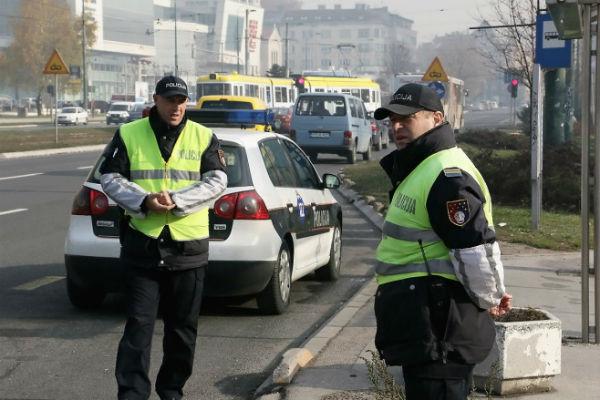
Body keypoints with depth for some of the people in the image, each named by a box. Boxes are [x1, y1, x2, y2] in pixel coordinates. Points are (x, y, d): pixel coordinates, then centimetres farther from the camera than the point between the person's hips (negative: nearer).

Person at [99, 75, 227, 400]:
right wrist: (144, 201, -16)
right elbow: (110, 178, 1)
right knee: (139, 325, -5)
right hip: (142, 243, -1)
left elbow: (217, 181, -4)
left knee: (183, 327, 10)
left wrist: (176, 200, -17)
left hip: (189, 245, 2)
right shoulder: (129, 135, 3)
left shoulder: (203, 137, 5)